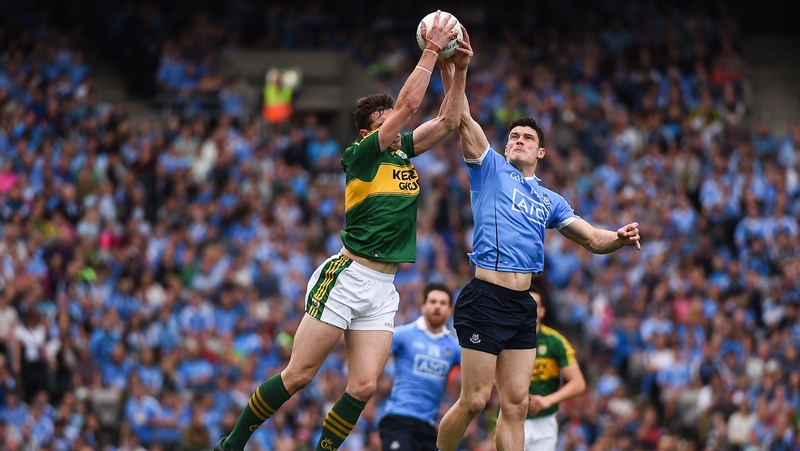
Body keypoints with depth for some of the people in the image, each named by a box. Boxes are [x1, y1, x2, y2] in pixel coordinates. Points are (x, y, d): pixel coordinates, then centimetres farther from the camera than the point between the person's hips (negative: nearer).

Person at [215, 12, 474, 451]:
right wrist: (432, 49, -11)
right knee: (298, 375, -5)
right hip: (346, 278, -7)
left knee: (363, 387, -5)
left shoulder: (404, 153, 14)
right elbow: (408, 103, -14)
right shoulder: (361, 154, -6)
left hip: (383, 289, 7)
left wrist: (460, 69, 3)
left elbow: (448, 120, 16)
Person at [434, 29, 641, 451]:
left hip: (522, 305, 5)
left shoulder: (550, 201, 21)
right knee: (474, 401, -8)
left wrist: (620, 238, -4)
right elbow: (463, 118, -5)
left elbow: (593, 239, 18)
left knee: (516, 405, 2)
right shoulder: (491, 169, 7)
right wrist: (451, 69, -18)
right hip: (485, 300, -5)